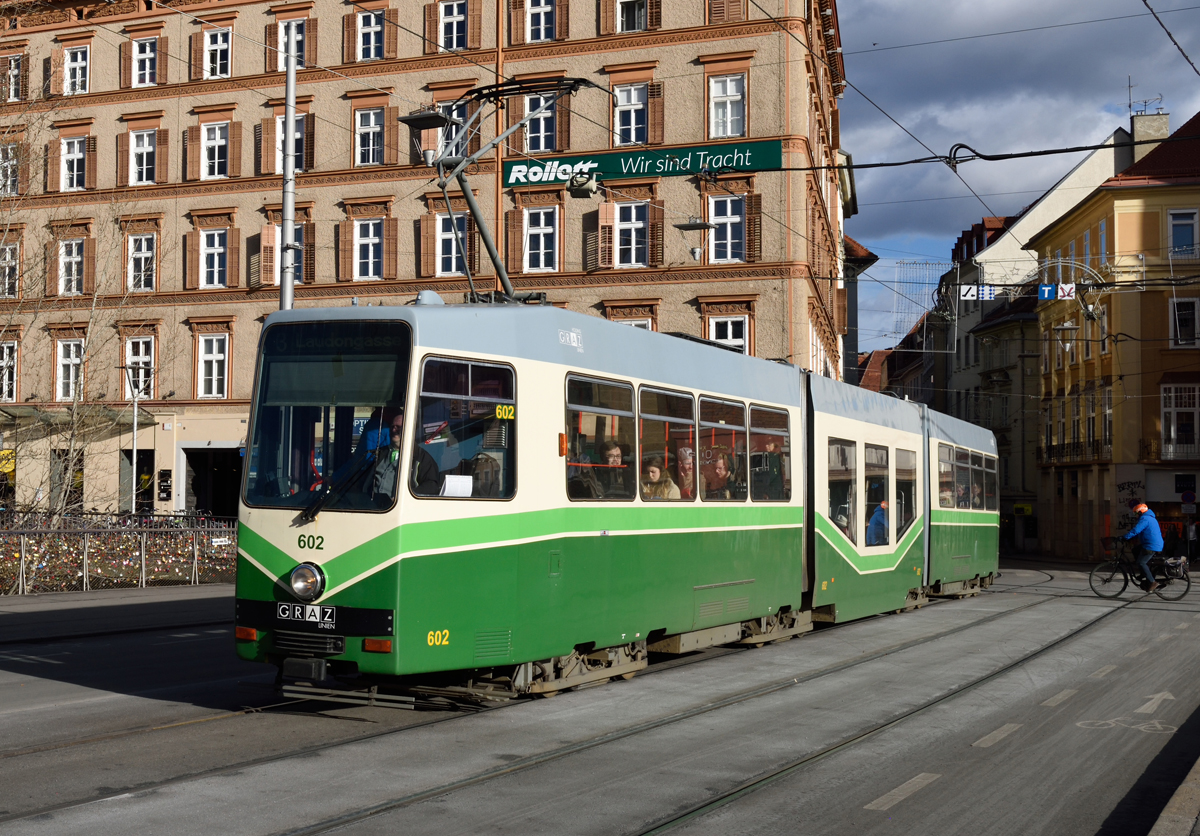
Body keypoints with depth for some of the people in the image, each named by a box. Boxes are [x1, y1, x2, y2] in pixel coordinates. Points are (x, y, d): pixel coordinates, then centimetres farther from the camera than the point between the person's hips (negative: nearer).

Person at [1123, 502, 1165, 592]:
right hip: (1158, 544, 11)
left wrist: (1124, 537, -22)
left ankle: (1153, 582, -15)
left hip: (1151, 546, -11)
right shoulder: (1151, 518, 22)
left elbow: (1135, 530, -23)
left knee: (1141, 563, -12)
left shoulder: (1144, 519, -12)